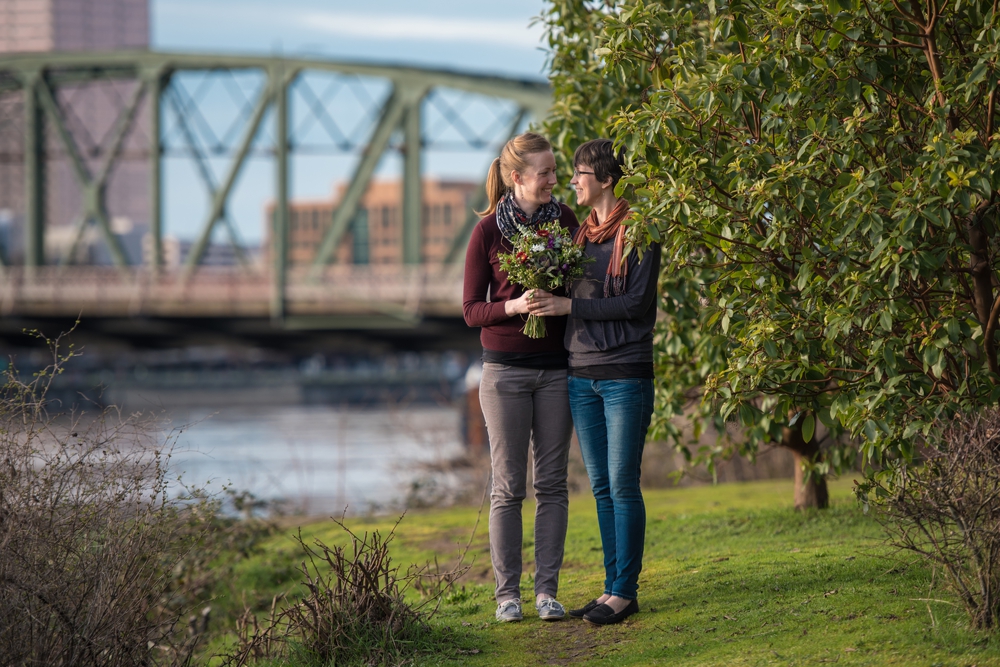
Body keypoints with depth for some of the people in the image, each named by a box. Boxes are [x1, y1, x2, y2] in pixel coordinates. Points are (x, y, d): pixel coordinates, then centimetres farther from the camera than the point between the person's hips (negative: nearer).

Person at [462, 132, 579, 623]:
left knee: (552, 484, 3)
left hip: (556, 369, 3)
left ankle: (546, 590, 8)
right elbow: (472, 310, -4)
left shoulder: (565, 221, 3)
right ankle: (507, 592, 6)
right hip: (505, 368, -3)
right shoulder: (488, 231, -5)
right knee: (508, 486, 0)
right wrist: (514, 306, -21)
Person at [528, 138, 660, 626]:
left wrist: (568, 306, -14)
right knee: (601, 487, 8)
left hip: (625, 374, -7)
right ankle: (613, 588, 12)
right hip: (581, 374, 7)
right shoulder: (579, 233, 15)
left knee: (623, 484, -5)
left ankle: (625, 591, -2)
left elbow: (637, 302, -13)